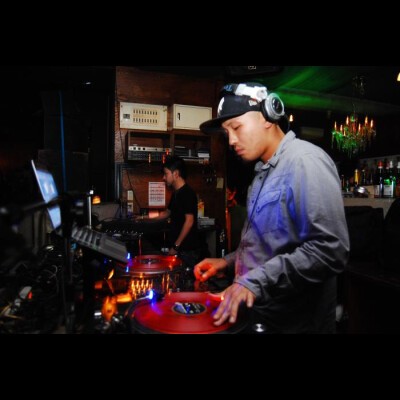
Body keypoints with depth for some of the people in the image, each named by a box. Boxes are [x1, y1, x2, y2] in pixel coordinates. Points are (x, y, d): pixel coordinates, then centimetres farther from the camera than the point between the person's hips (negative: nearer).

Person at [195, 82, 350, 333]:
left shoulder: (305, 161, -18)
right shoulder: (264, 170, 10)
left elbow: (330, 250, -26)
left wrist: (256, 280, -27)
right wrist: (229, 261, 8)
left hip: (296, 321, -8)